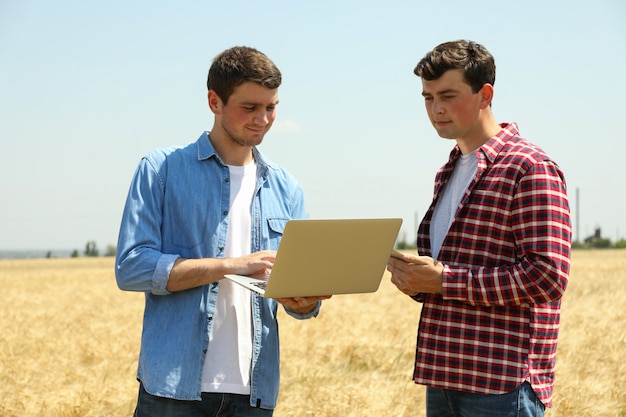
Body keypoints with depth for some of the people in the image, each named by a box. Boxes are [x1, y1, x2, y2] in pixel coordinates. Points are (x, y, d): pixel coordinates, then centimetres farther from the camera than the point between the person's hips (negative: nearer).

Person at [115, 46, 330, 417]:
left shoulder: (286, 188, 13)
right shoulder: (161, 169, 1)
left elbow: (301, 297, 13)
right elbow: (131, 268, -9)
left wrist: (305, 302, -11)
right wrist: (232, 265, -15)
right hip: (175, 386, -4)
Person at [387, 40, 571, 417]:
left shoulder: (530, 169, -9)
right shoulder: (449, 173, 18)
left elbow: (548, 277, -17)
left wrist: (445, 280, -17)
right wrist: (417, 280, 5)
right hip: (444, 379, 8)